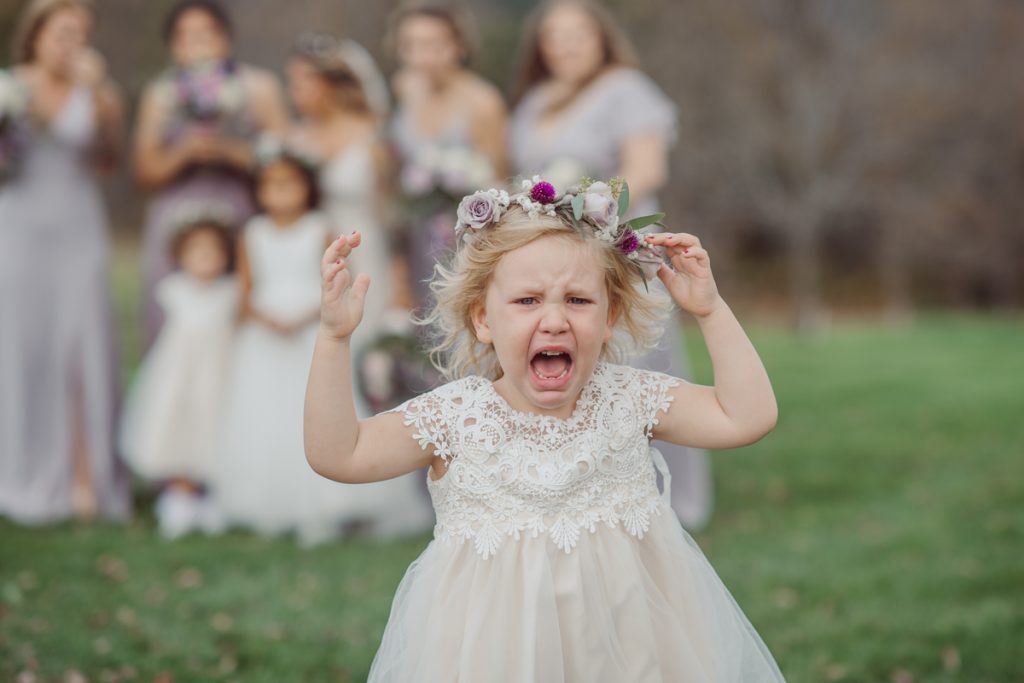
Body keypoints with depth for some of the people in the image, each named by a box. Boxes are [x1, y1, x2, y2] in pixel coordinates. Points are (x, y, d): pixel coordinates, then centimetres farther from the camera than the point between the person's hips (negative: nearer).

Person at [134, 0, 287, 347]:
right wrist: (185, 151, -9)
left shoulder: (259, 86, 10)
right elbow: (146, 171, 8)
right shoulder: (159, 94, 14)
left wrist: (230, 151, -10)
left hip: (241, 218, -1)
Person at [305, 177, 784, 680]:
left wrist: (711, 311, -11)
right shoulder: (454, 415, -10)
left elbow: (747, 417, -7)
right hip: (500, 639, -2)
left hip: (631, 634, 2)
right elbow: (337, 455, -15)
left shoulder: (630, 398, -4)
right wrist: (334, 337, -21)